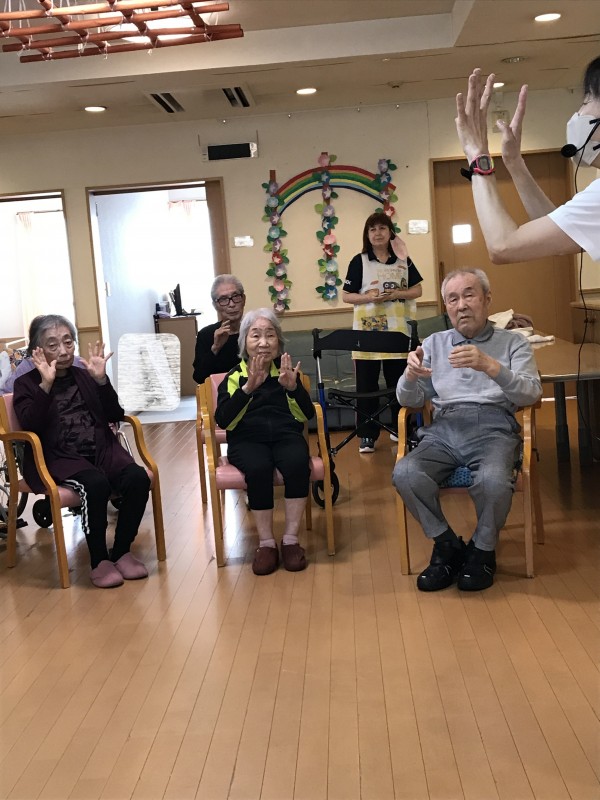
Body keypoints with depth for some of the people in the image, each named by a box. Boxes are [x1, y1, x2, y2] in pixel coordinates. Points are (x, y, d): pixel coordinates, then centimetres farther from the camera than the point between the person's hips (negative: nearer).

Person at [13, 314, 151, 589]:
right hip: (58, 457, -4)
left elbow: (115, 416, 8)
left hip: (101, 450, 4)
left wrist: (101, 380, -5)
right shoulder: (26, 383, 7)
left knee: (138, 478, -24)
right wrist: (47, 384, -17)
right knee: (96, 484, -35)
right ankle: (99, 560, -16)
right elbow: (29, 425, -11)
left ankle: (121, 551, -6)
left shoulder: (84, 376, 16)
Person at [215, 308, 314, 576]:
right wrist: (248, 388, -20)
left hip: (286, 435, 1)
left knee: (297, 464, -33)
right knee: (258, 469, -35)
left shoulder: (286, 371, 13)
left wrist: (294, 387, -14)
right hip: (247, 439, -1)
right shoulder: (234, 376, 8)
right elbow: (223, 420, -7)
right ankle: (266, 542, -19)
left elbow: (308, 414, 5)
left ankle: (290, 539, -20)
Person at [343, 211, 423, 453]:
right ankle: (367, 436, 7)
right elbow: (346, 296, 1)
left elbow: (417, 290, 7)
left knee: (399, 383, 10)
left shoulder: (403, 259, 7)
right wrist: (369, 297, -17)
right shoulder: (359, 261, 1)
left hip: (398, 331, 2)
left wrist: (396, 294, -12)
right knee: (366, 385, 0)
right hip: (367, 331, -2)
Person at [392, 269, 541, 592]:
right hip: (443, 431, 2)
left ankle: (482, 551, -5)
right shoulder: (434, 343, 20)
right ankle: (447, 545, -4)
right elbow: (409, 400, 14)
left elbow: (530, 394, -3)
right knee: (405, 474, -28)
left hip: (493, 429, -2)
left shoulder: (513, 343, 14)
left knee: (492, 480, -35)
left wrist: (489, 366, -20)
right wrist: (410, 375, -10)